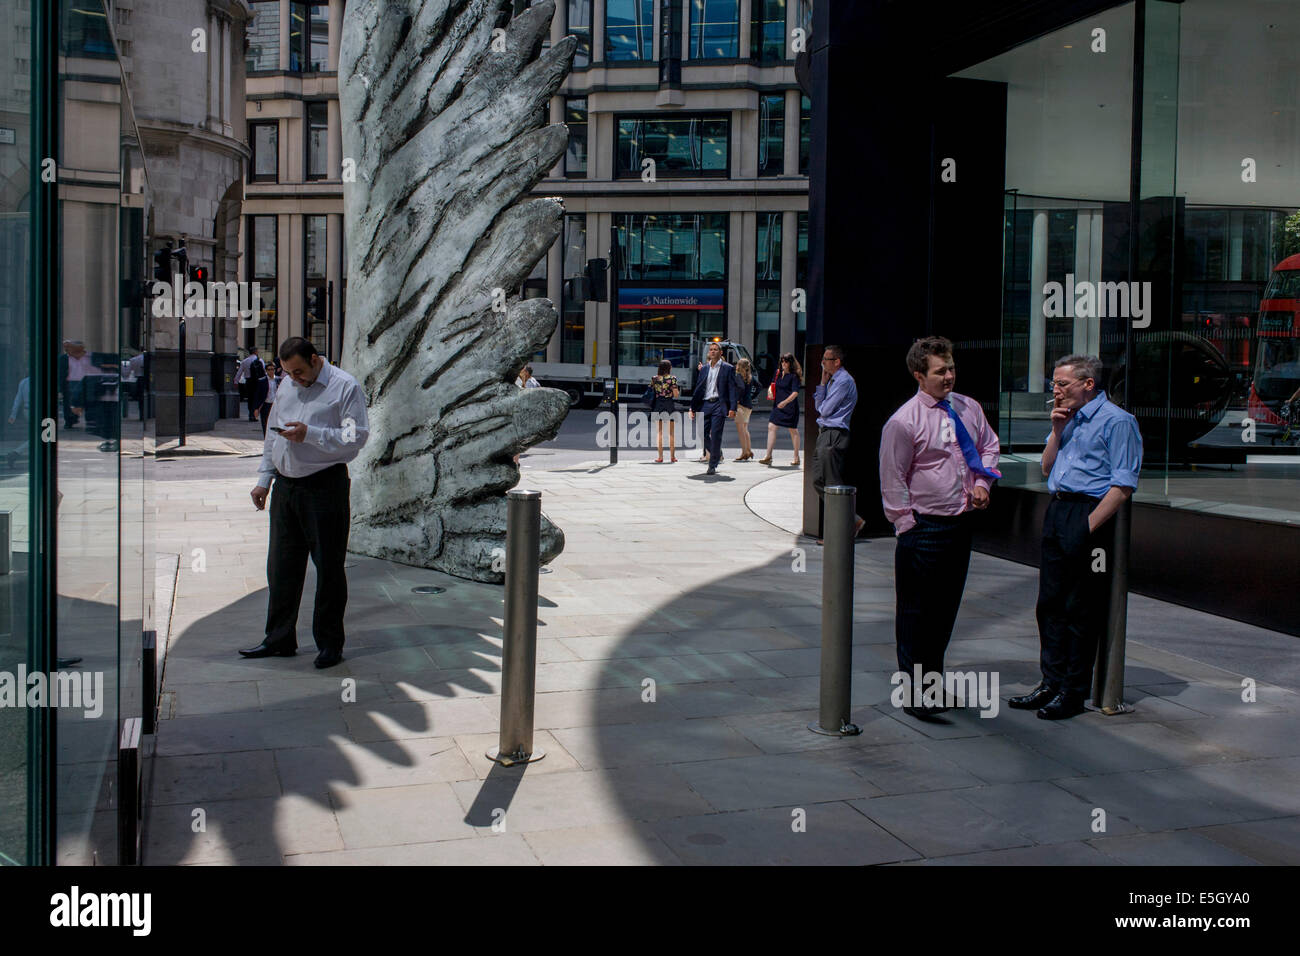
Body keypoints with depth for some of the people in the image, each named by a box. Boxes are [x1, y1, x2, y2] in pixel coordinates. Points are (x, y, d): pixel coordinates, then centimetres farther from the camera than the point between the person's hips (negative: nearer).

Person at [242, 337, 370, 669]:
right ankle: (279, 639, 22)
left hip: (325, 486, -7)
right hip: (285, 486, 7)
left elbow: (357, 436, -14)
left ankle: (330, 642, 12)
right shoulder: (286, 389, 16)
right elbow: (272, 436, 22)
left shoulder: (345, 387, -6)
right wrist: (264, 480, 17)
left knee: (328, 567, 1)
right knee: (281, 565, 11)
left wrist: (310, 434, -19)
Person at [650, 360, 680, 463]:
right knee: (671, 433, 7)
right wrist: (678, 389, 12)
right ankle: (673, 456, 9)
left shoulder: (654, 379, 4)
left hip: (657, 406, 2)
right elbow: (676, 395, -7)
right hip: (669, 405, -2)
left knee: (659, 432, 6)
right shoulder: (672, 378, -5)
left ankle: (660, 456, 2)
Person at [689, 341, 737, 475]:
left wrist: (732, 408, -11)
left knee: (716, 435, -8)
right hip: (705, 405, 5)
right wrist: (693, 408, 11)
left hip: (719, 405, -4)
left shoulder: (728, 368, 3)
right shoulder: (704, 369, 16)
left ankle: (713, 466, -1)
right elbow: (698, 389, 17)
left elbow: (732, 389, -2)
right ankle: (717, 453, 24)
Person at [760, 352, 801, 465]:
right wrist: (771, 392, 7)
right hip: (778, 406, 6)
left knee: (793, 430, 5)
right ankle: (768, 456, -9)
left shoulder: (794, 376, -8)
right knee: (771, 427, -7)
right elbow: (773, 385, 28)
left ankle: (796, 457, 17)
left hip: (790, 407, -6)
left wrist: (785, 402, -29)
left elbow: (795, 392, -18)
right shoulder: (779, 374, 11)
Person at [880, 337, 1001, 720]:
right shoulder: (903, 422, -13)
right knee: (916, 613, -3)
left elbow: (989, 447, 21)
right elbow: (892, 481, -9)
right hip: (923, 527, -6)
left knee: (946, 608, 15)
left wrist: (982, 482, 3)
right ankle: (914, 694, 5)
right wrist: (908, 526, -11)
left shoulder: (969, 409, 6)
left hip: (960, 523, 7)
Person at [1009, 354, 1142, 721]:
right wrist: (1057, 430, 4)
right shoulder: (1067, 418, 17)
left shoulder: (1117, 421, -9)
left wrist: (1088, 526, -19)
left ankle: (1074, 692, 8)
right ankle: (1051, 683, 20)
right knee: (1050, 603, 11)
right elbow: (1047, 468, 18)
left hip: (1089, 516, -8)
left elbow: (1122, 486, -15)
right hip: (1056, 512, 8)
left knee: (1081, 609, -1)